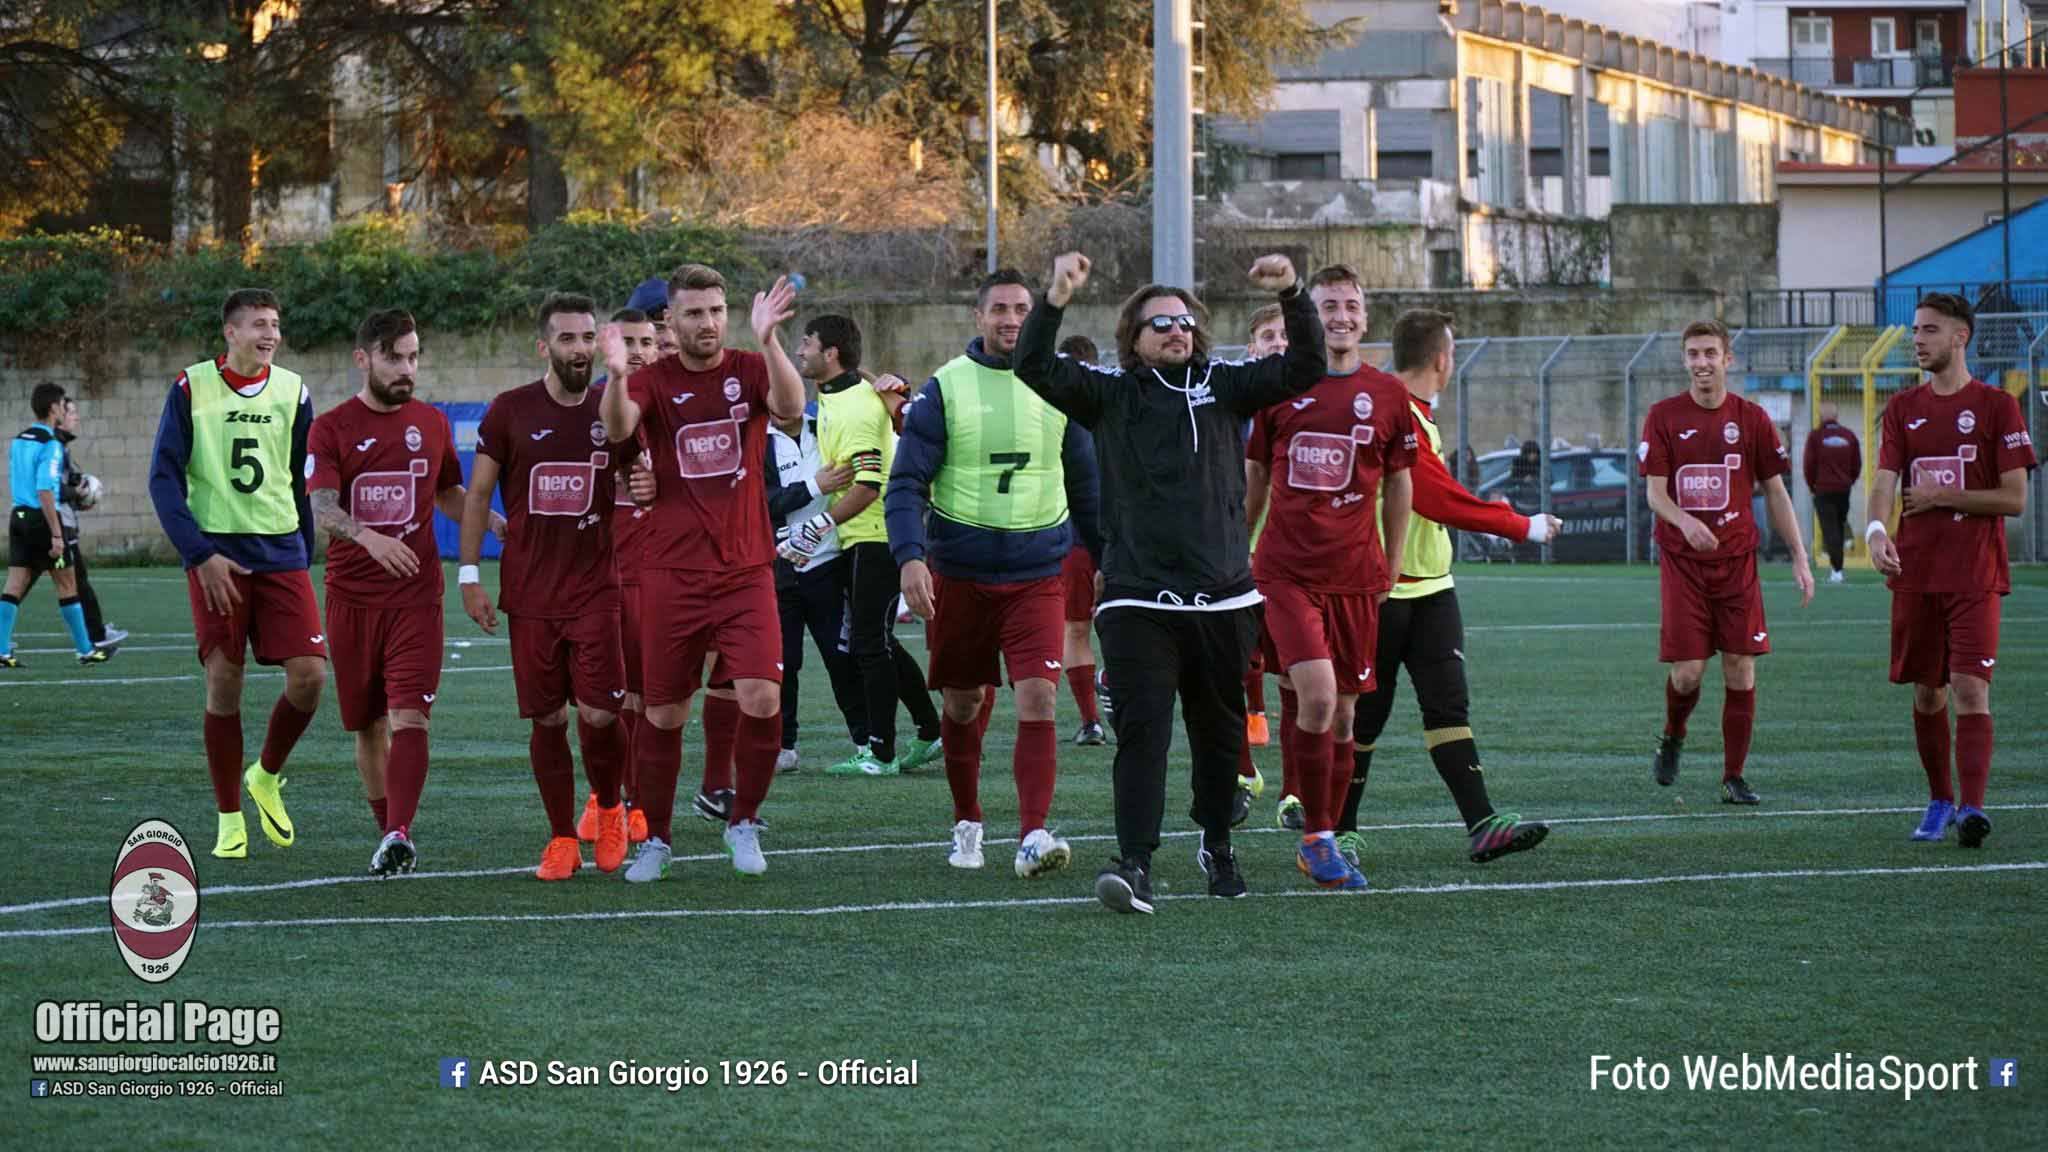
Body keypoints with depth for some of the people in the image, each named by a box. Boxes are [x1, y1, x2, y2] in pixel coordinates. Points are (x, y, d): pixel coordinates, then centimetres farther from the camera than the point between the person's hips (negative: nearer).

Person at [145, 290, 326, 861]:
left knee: (309, 676, -9)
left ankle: (266, 777, 18)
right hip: (215, 557, -3)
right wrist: (200, 555, -12)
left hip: (281, 555, 3)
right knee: (224, 680, -5)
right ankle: (229, 819, 8)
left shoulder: (293, 393, 7)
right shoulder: (191, 389, -2)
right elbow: (164, 478, -3)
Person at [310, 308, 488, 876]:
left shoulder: (432, 423, 10)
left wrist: (496, 523, 6)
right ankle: (390, 834, 20)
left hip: (417, 595, 0)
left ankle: (400, 835, -26)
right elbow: (321, 506, -15)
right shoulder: (331, 428, -1)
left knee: (409, 717, -15)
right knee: (368, 725, 7)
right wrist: (369, 538, -34)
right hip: (352, 596, 0)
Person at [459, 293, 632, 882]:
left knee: (599, 713, -9)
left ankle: (609, 805, 19)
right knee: (547, 718, 2)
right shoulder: (510, 411, 0)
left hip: (596, 590, 0)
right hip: (530, 594, 0)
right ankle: (562, 838, 14)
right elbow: (477, 494, 5)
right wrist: (469, 574, -1)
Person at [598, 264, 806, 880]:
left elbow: (790, 408, -20)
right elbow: (618, 428, -20)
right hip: (671, 573, 0)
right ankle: (655, 839, 22)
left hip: (746, 570, 0)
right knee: (664, 713, 6)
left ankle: (744, 823, 7)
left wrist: (768, 341, -35)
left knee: (762, 700, -14)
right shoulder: (654, 380, 0)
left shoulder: (750, 370, 1)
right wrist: (617, 377, -41)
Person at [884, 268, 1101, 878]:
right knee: (962, 705, 10)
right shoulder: (944, 388, -2)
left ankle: (1033, 836, -17)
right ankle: (967, 824, 28)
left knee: (1038, 702, -14)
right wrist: (910, 558, -19)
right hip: (957, 575, 0)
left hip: (1037, 575, 0)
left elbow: (1085, 483, 17)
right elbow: (906, 482, -5)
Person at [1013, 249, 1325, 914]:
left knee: (1220, 732, 13)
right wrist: (1057, 297, -20)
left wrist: (1292, 297, -13)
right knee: (1141, 729, -13)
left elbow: (1303, 369, 2)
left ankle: (1218, 845, 33)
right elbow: (1035, 367, -6)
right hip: (1137, 600, -2)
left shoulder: (1223, 386, 10)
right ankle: (1135, 865, -20)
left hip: (1222, 597, 3)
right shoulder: (1110, 394, 6)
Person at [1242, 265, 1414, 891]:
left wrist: (1392, 567, 13)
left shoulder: (1386, 394, 5)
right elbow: (1252, 479, 12)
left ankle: (1321, 842, 19)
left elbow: (1398, 485, 13)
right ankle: (1317, 838, -9)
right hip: (1285, 572, -2)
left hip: (1355, 575, 2)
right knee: (1317, 694, -18)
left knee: (1342, 714, 6)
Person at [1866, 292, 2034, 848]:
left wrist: (1940, 496, -9)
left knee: (1969, 688, -13)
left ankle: (1972, 807, -19)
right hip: (1915, 573, 4)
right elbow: (1884, 482, -2)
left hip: (1975, 574, -4)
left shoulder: (1996, 406, -1)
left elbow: (2015, 499, -6)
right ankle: (1940, 802, 21)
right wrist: (1876, 530, -23)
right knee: (1927, 692, 8)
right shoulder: (1903, 409, 10)